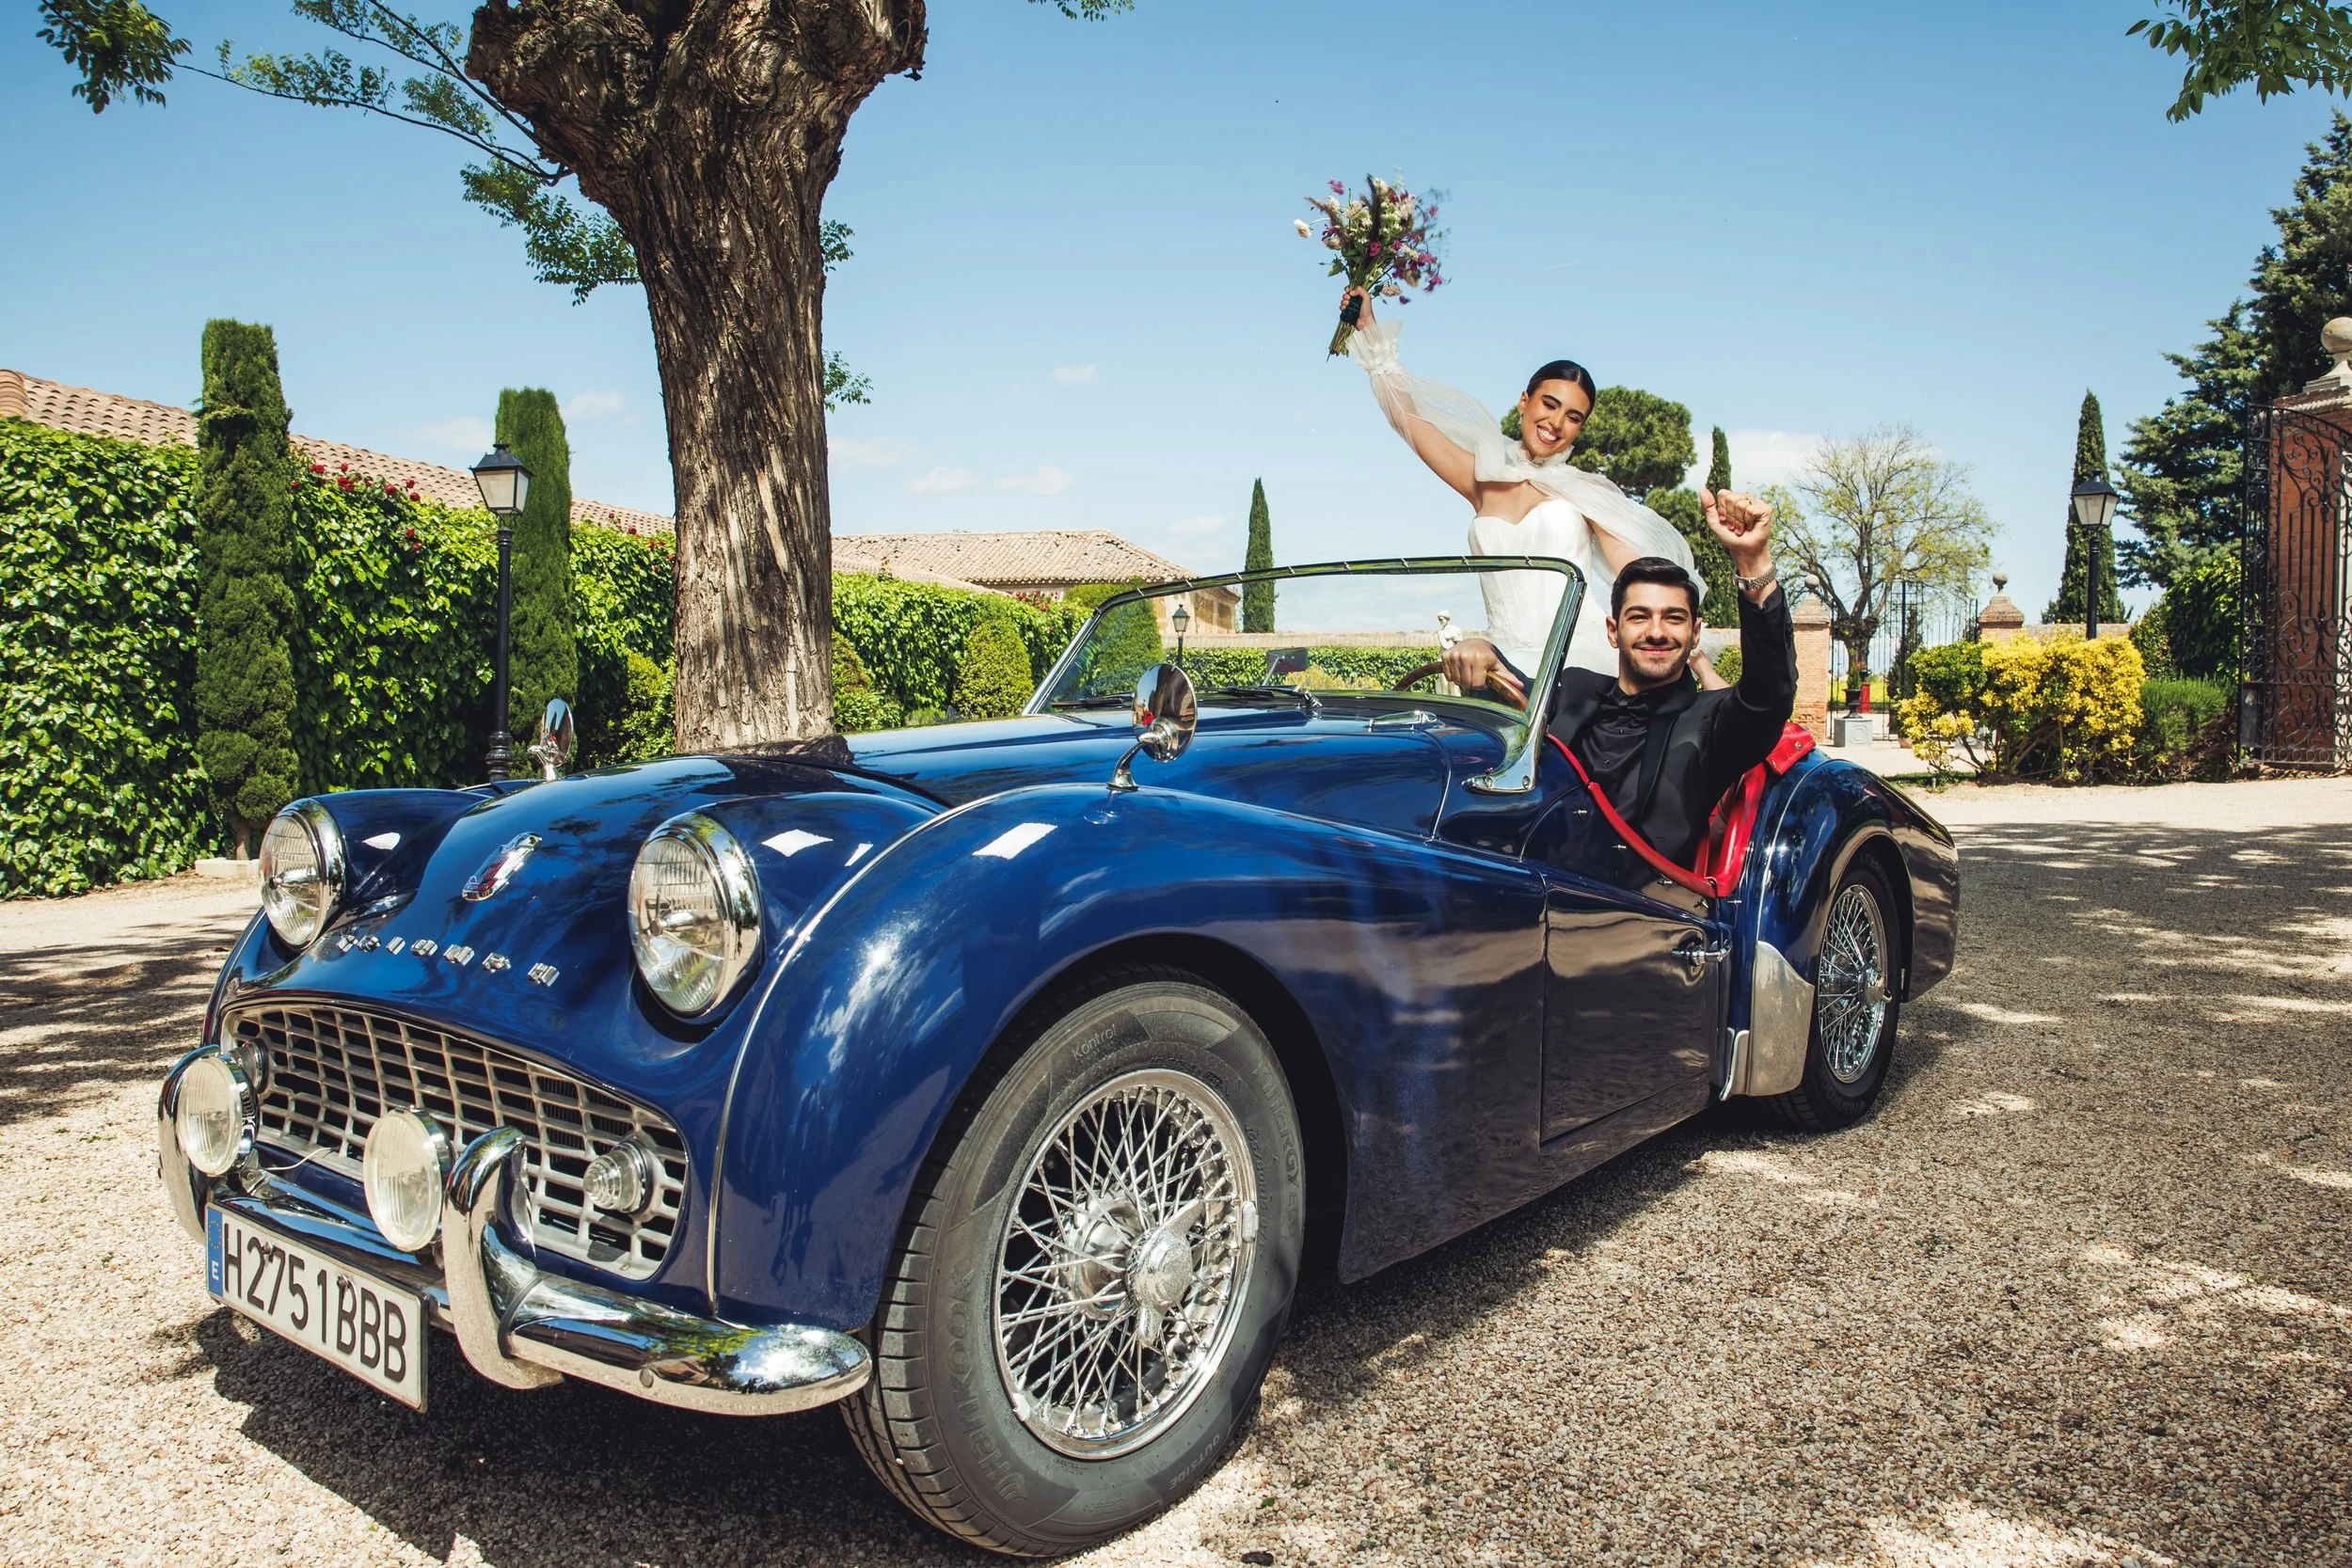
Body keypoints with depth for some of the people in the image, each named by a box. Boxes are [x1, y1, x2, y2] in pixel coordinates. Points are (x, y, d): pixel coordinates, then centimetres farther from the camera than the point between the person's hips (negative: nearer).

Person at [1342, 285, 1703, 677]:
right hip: (1505, 666, 2)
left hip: (1579, 662, -2)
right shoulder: (1485, 481, 17)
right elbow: (1407, 415, 21)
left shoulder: (1585, 491, 10)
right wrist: (1369, 330, 23)